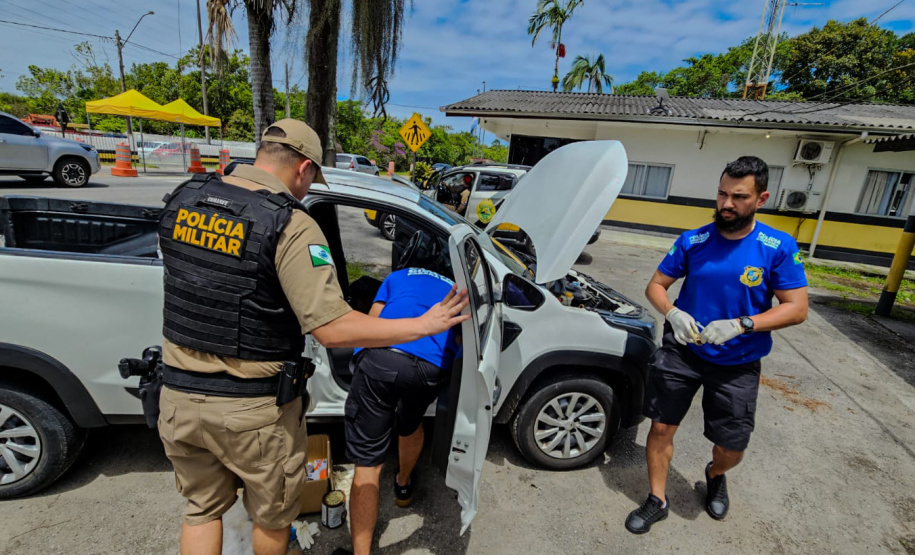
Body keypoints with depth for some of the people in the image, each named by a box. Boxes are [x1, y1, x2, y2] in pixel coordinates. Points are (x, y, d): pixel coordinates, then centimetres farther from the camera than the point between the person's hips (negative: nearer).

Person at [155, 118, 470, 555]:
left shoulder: (181, 200, -1)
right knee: (272, 514, 23)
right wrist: (424, 325, -19)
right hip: (253, 409, -6)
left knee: (201, 508, 29)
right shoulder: (290, 225, -22)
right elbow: (334, 328, -27)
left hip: (179, 396, 6)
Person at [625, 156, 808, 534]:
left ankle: (715, 476, 47)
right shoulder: (693, 241, -6)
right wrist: (673, 313, -21)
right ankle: (657, 501, 25)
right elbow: (655, 286, 0)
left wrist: (741, 324, -26)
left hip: (737, 364, 0)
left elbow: (797, 308, -11)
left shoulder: (779, 248, -10)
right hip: (682, 350, 1)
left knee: (732, 447, 9)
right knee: (661, 427, 3)